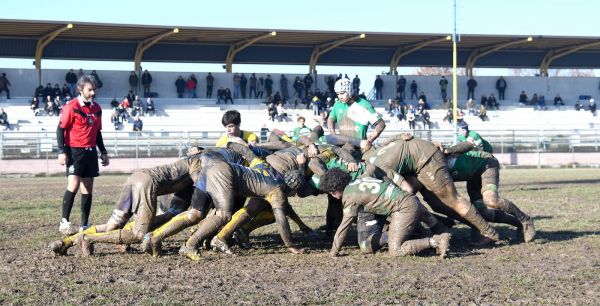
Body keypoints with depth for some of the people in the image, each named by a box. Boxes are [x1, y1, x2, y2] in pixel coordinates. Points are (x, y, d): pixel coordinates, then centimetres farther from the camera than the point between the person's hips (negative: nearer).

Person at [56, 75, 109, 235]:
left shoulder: (96, 108, 12)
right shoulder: (71, 107, -8)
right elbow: (60, 129, -8)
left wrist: (103, 152, 21)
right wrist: (62, 152, -15)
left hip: (91, 151, 6)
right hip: (74, 151, -6)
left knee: (88, 188, 5)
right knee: (73, 185, -17)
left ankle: (85, 225, 8)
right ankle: (64, 222, -11)